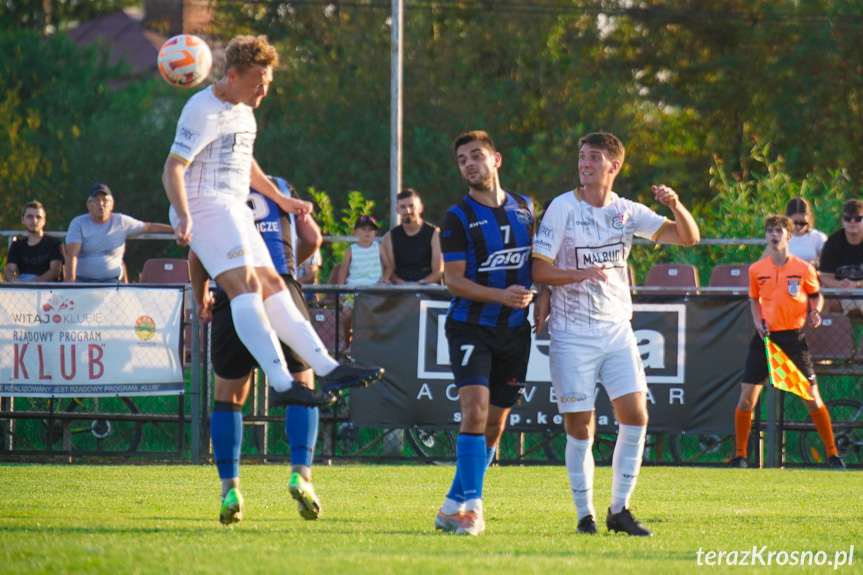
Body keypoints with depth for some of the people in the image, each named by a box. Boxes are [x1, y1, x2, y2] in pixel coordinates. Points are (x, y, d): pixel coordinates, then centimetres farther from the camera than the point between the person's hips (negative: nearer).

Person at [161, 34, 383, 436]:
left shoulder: (243, 111, 19)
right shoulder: (205, 111, -13)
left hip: (234, 211, 10)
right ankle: (281, 384, -34)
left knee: (272, 287, 8)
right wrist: (184, 216, -32)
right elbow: (173, 167, -18)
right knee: (245, 286, -22)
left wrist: (280, 200, 41)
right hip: (205, 206, -10)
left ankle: (328, 368, 8)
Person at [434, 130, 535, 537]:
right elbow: (454, 280, -9)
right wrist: (501, 296, -21)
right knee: (475, 409, -20)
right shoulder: (458, 217, -4)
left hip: (515, 331, 5)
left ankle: (455, 506, 17)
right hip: (471, 326, -4)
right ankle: (471, 505, -18)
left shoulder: (525, 209, 9)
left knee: (495, 423, 6)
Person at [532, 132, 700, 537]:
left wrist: (675, 206, -16)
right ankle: (585, 514, 8)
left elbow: (689, 237, 3)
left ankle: (619, 510, 7)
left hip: (617, 330, 4)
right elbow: (539, 270, -8)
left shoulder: (628, 212, 5)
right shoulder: (563, 207, -5)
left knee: (635, 418, -4)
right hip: (572, 334, -4)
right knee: (580, 428, -4)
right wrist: (581, 275, -24)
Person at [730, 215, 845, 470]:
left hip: (793, 337, -2)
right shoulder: (756, 270, 4)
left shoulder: (803, 269, -2)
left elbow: (816, 295, 11)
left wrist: (815, 311, -9)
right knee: (746, 399, -3)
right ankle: (740, 456, 10)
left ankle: (833, 454, 8)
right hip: (765, 336, 2)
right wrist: (757, 320, 0)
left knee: (812, 399, -3)